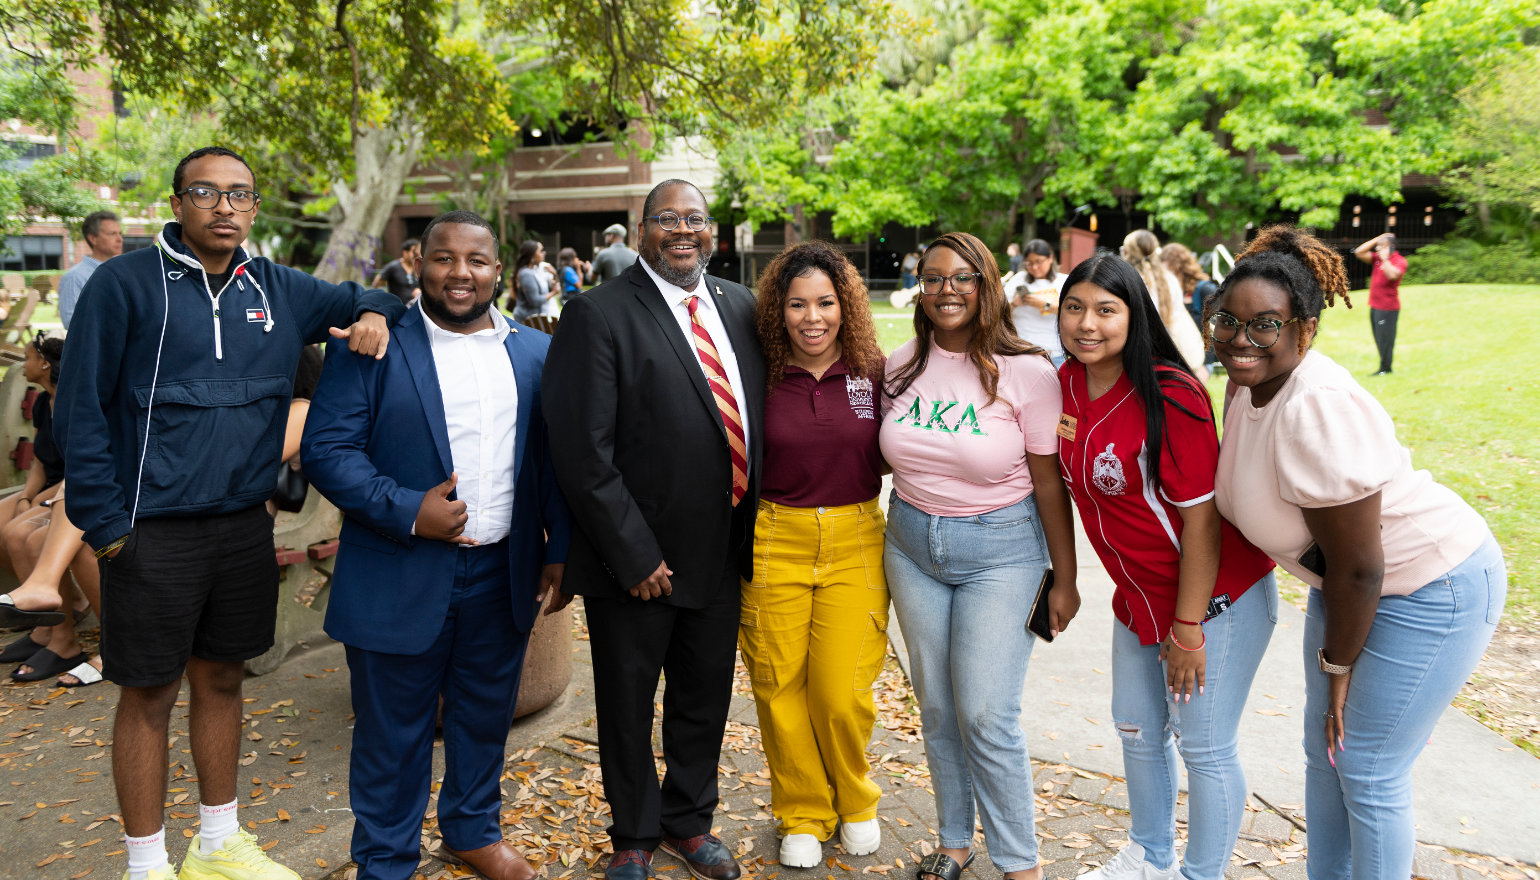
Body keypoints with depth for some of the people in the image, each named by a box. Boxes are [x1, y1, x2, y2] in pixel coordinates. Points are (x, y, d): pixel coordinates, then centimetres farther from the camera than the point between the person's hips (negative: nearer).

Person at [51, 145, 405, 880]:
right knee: (149, 695, 7)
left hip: (245, 527, 4)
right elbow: (81, 410, -6)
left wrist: (375, 313, -5)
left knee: (221, 679, 16)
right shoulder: (126, 283, -8)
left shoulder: (278, 290, 5)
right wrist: (105, 523, -8)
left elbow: (360, 299, 19)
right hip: (151, 533, -4)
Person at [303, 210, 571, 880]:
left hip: (503, 576, 4)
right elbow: (326, 449, -9)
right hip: (400, 578, -3)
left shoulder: (535, 353, 7)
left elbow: (554, 462, 10)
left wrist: (560, 548, 5)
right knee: (393, 731, 10)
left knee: (486, 717, 19)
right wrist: (407, 511, -20)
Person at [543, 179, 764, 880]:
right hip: (637, 558, -5)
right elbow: (583, 450, -17)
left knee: (706, 697, 20)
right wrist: (633, 555, -17)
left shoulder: (740, 306, 6)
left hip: (722, 556, 5)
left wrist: (748, 529, 4)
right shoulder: (599, 314, -13)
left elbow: (757, 419, 10)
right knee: (628, 705, 15)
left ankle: (689, 821, 44)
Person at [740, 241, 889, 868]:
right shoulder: (762, 376, -4)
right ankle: (803, 813, 31)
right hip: (774, 541, 0)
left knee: (843, 691, -2)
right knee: (780, 688, 7)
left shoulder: (874, 372, -1)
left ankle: (854, 802, 29)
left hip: (856, 542, 0)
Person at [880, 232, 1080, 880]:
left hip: (1000, 550, -4)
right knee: (937, 708, 13)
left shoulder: (1027, 373, -12)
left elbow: (1049, 483, -9)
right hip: (911, 545, 5)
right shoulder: (901, 365, 0)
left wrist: (1065, 580, -5)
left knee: (987, 717, -4)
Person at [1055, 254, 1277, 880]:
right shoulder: (1068, 383, -2)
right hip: (1138, 594, 8)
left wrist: (1188, 627, -19)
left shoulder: (1168, 395, -25)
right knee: (1137, 729, 21)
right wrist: (1053, 435, -3)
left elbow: (1201, 516, -23)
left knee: (1204, 746, 6)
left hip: (1216, 595, -8)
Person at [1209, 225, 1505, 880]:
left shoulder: (1317, 409, -33)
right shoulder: (1250, 383, -5)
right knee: (1324, 748, 19)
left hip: (1430, 589, -9)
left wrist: (1337, 663, -11)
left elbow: (1360, 568, -25)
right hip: (1345, 581, 9)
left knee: (1366, 768, 2)